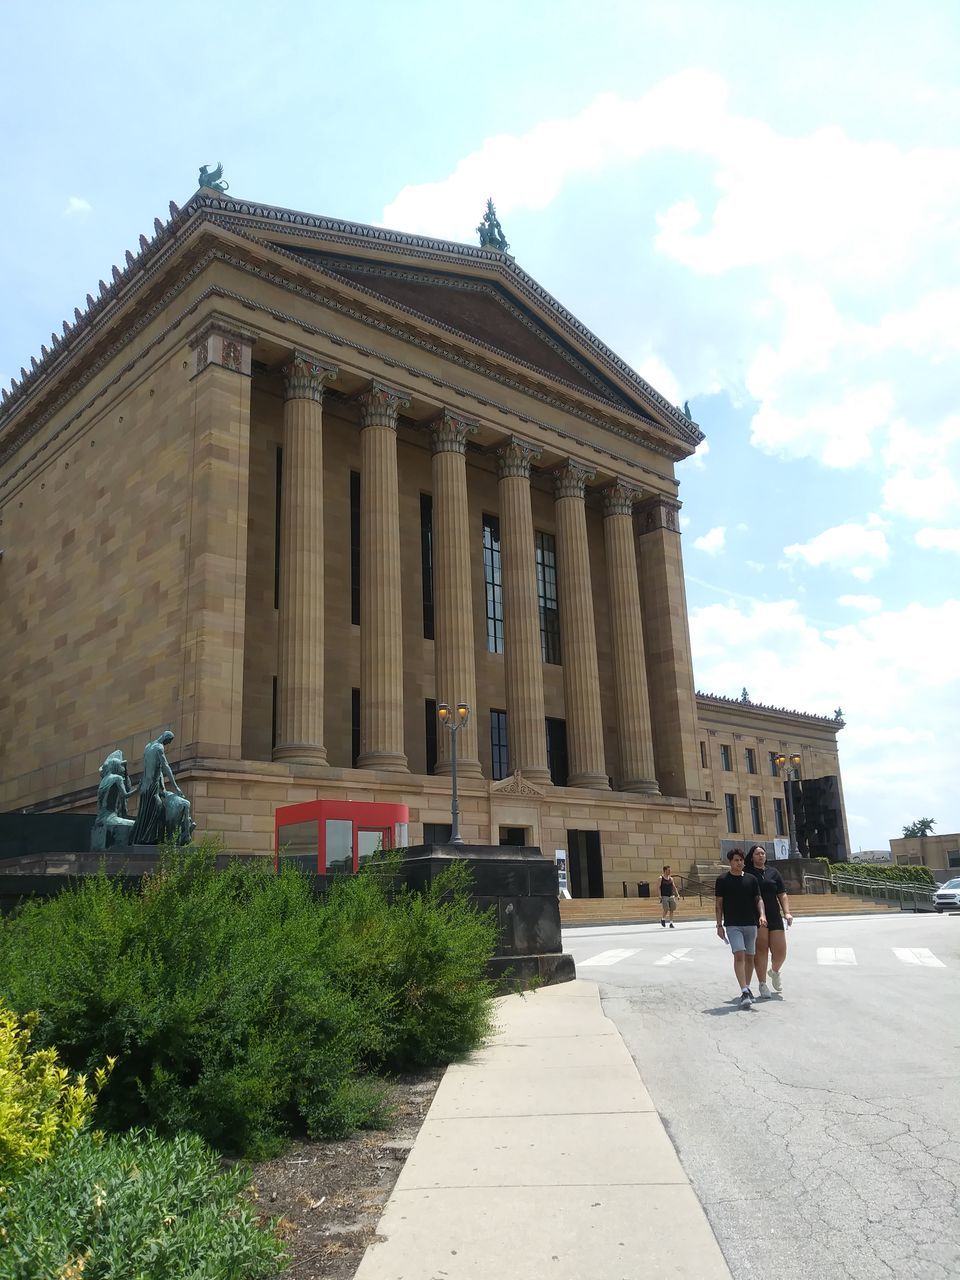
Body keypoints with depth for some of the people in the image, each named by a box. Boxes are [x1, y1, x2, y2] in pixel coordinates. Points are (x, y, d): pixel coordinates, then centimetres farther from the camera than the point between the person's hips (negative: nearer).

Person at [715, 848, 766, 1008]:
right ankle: (744, 992, -19)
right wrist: (719, 925, -2)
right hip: (732, 925, -3)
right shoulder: (722, 880, 0)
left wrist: (762, 915, -9)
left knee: (749, 957, 9)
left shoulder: (751, 879, 8)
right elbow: (719, 904, 2)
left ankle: (747, 988, 24)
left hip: (751, 924, 4)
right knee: (739, 955, -15)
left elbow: (758, 899, 10)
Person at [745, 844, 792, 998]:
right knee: (761, 948, -8)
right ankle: (762, 984, 1)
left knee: (780, 951, 4)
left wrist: (787, 912, -1)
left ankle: (775, 971, 35)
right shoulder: (746, 873, 1)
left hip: (775, 917, 4)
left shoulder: (773, 872, 14)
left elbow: (782, 895, 13)